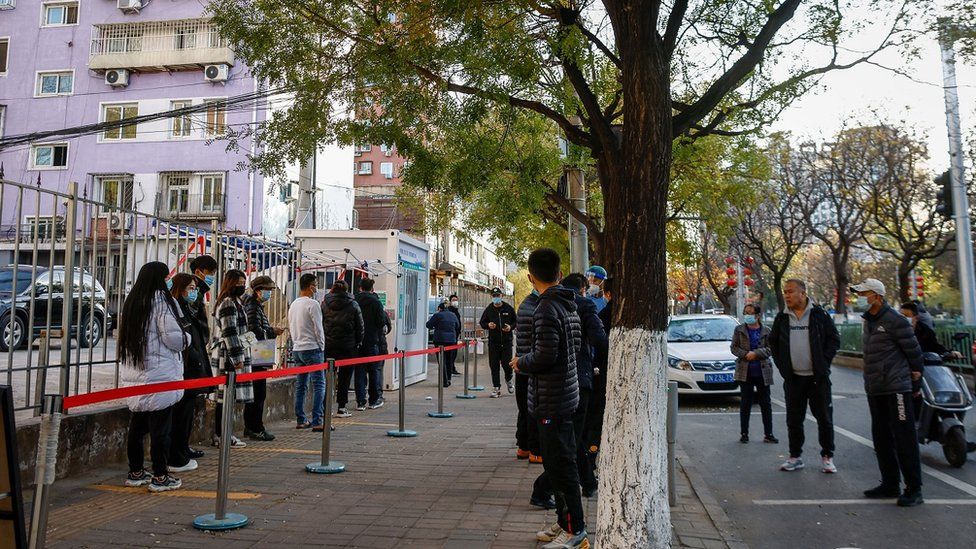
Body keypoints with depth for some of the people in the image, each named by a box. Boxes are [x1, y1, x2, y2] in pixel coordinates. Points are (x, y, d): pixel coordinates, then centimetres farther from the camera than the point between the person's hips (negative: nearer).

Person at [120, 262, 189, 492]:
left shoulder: (131, 301, 12)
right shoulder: (161, 300, -12)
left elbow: (125, 335, 19)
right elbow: (174, 337, -15)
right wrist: (187, 337, 6)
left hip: (134, 374, 8)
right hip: (160, 374, -8)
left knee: (137, 425, 15)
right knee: (160, 427, -1)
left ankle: (135, 472, 24)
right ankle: (160, 477, 5)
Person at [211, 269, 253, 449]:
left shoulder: (233, 302, 21)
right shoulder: (229, 303, -12)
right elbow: (229, 333, -17)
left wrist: (239, 357, 27)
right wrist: (237, 358, -17)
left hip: (225, 356, 10)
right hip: (230, 357, -10)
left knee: (225, 397, 11)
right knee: (225, 397, -6)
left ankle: (222, 433, 15)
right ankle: (221, 436, -1)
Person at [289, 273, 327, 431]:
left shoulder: (293, 304, 12)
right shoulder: (312, 304, -12)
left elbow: (291, 328, 17)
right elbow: (318, 328, -13)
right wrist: (322, 347, -3)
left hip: (297, 350, 8)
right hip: (312, 349, -8)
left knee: (300, 386, 12)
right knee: (319, 385, -5)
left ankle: (301, 420, 16)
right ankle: (317, 422, -9)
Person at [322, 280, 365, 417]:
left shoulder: (325, 304, 2)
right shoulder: (353, 304, -1)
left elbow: (320, 324, 4)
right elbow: (360, 327, 1)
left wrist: (322, 342, 11)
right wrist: (358, 343, 11)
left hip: (329, 346, 2)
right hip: (348, 347, -2)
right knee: (345, 376, 4)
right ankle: (341, 408, 4)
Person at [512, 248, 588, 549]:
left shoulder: (546, 309, -19)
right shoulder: (569, 304, 10)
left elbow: (545, 357, -24)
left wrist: (521, 362, -5)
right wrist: (528, 360, 20)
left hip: (551, 400, -10)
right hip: (566, 394, 10)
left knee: (560, 465, -1)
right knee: (558, 462, 17)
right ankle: (564, 522, 27)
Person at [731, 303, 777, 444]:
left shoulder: (766, 331, 3)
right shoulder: (739, 330, 4)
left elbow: (770, 348, -2)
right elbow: (734, 347, 2)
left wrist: (756, 353, -16)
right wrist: (746, 355, -14)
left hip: (763, 371, 0)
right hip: (745, 371, 0)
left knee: (766, 403, 5)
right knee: (745, 403, 5)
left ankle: (768, 434, 13)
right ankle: (744, 433, 13)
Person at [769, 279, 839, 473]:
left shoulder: (819, 315, -4)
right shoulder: (782, 318, 5)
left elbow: (834, 339, 0)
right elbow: (773, 342, 16)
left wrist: (824, 362, -7)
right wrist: (781, 365, 7)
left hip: (818, 377, -3)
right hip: (793, 378, 3)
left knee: (824, 418, 4)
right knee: (794, 419, 7)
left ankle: (827, 456, 17)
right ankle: (795, 457, 17)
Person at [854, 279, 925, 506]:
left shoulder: (894, 321, -13)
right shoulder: (869, 321, 14)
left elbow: (913, 349, -6)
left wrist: (916, 371, 6)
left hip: (896, 387, -9)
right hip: (874, 389, 9)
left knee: (904, 438, -5)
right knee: (881, 438, 12)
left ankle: (914, 489, 3)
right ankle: (890, 484, 22)